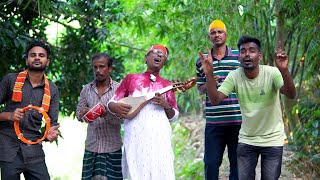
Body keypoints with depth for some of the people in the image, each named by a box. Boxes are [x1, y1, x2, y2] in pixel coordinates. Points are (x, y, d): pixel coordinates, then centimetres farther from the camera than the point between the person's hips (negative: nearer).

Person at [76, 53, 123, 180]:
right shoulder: (86, 89, 8)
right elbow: (78, 114, 12)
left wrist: (106, 114, -25)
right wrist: (83, 114, -12)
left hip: (112, 147, -3)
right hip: (91, 146, 3)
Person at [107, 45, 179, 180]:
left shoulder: (166, 85, 15)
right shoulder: (131, 79, 13)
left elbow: (174, 116, 15)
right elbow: (111, 103, 13)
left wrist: (166, 106, -5)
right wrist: (115, 107, -10)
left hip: (159, 137, 1)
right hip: (135, 137, -1)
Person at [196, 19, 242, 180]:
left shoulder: (239, 56, 4)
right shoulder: (202, 61, 9)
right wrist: (208, 85, -5)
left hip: (238, 120, -1)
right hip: (213, 122, 1)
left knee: (237, 163, 7)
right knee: (211, 163, 5)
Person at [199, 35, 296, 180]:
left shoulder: (271, 73, -19)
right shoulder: (234, 76, -10)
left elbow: (291, 95, -34)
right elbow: (215, 100, -17)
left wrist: (284, 70, -52)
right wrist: (209, 75, -33)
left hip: (272, 140, -2)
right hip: (246, 140, 2)